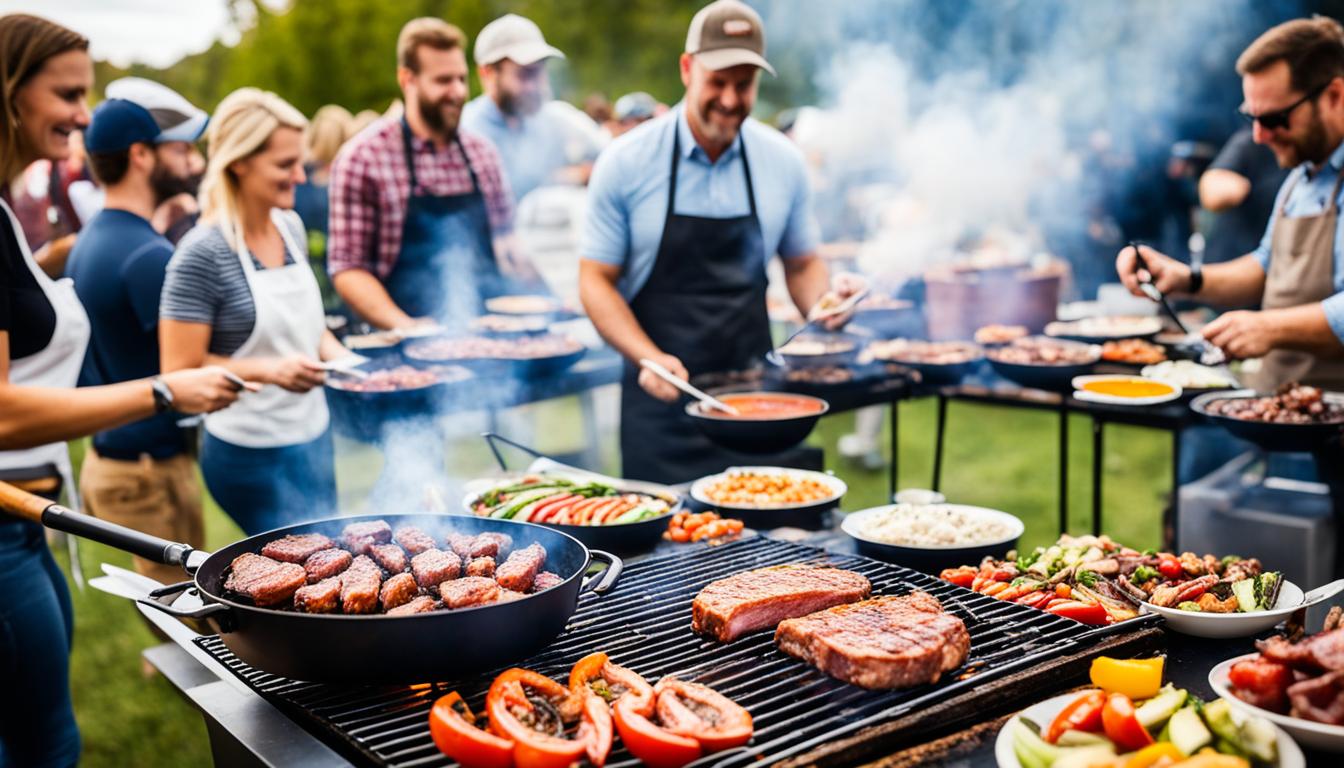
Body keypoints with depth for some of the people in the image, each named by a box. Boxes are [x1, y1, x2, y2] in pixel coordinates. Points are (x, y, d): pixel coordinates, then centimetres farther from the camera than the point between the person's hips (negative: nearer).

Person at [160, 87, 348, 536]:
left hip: (315, 436, 7)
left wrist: (339, 357, 1)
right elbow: (180, 370, -16)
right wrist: (270, 370, -27)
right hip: (252, 455, -7)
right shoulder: (203, 254, -17)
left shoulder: (290, 227, 4)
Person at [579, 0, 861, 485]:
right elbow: (596, 280, -3)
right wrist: (649, 357, -18)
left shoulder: (783, 161, 2)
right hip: (660, 402, -2)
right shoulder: (626, 162, -6)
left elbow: (802, 266, 15)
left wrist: (823, 301, -8)